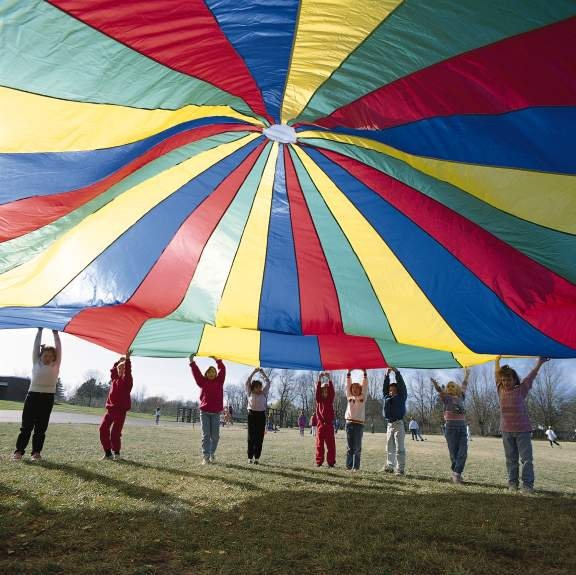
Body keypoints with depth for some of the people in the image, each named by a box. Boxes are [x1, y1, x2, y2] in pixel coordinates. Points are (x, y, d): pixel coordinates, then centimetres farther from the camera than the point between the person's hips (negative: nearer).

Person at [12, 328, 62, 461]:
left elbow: (58, 349, 2)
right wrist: (39, 331, 6)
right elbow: (35, 347, 7)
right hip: (32, 396, 0)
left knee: (41, 427, 4)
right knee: (26, 425, 0)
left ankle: (36, 452, 10)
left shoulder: (55, 366, 7)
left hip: (47, 398, 0)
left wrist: (55, 334, 4)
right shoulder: (36, 362, 9)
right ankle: (19, 451, 8)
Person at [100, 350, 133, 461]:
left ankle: (116, 452, 9)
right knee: (103, 429, 1)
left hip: (121, 410, -7)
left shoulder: (127, 380, -4)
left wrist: (127, 359, -27)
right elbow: (112, 370, 25)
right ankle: (108, 452, 10)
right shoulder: (114, 379, 16)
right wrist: (119, 361, 17)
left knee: (115, 432, -8)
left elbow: (128, 371, -19)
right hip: (110, 408, 7)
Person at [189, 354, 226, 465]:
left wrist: (217, 360, -9)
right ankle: (205, 457, 2)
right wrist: (192, 362, -11)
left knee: (215, 435, 4)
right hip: (204, 412, 0)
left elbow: (222, 370, -1)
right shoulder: (203, 382, 6)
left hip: (216, 413, 1)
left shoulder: (219, 381, 7)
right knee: (205, 435, 0)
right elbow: (196, 372, -1)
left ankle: (212, 454, 23)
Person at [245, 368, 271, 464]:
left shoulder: (264, 393, 9)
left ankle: (257, 457, 6)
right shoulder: (250, 393, 5)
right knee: (251, 436, 1)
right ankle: (250, 457, 7)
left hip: (261, 415, 2)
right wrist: (254, 372, -5)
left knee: (259, 437, 1)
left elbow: (268, 382, 7)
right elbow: (247, 382, -1)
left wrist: (262, 373, 2)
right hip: (252, 414, -2)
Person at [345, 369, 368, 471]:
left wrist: (364, 373, -3)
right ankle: (349, 466, 8)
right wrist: (348, 373, 4)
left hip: (359, 424, -2)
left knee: (357, 447, 0)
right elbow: (348, 385, 9)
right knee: (350, 447, 5)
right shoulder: (349, 397, 12)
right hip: (349, 423, 2)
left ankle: (356, 467, 5)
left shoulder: (363, 397, 8)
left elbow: (365, 386, 2)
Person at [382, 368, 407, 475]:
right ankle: (390, 467, 17)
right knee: (389, 448, 10)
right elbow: (385, 387, 9)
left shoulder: (401, 397, 2)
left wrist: (396, 372, -9)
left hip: (398, 424, -5)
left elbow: (401, 385, -5)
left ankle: (400, 469, -4)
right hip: (389, 424, 6)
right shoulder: (387, 397, 12)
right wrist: (387, 374, 1)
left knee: (399, 448, -5)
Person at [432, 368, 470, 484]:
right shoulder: (446, 398, 0)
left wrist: (466, 376, 41)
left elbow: (463, 387, 31)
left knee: (463, 453, -7)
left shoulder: (461, 397, 14)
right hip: (451, 428, -4)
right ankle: (456, 474, 14)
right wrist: (436, 385, -42)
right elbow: (440, 391, -21)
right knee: (454, 453, 1)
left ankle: (456, 473, -4)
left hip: (462, 427, 4)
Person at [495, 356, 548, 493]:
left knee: (526, 459, -2)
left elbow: (532, 375, 1)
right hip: (507, 431, 3)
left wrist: (540, 362, 2)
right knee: (511, 459, 8)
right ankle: (512, 483, 14)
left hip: (523, 430, -3)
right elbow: (497, 374, 17)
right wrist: (497, 360, 24)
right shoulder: (501, 390, 6)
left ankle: (527, 484, 3)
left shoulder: (521, 389, -2)